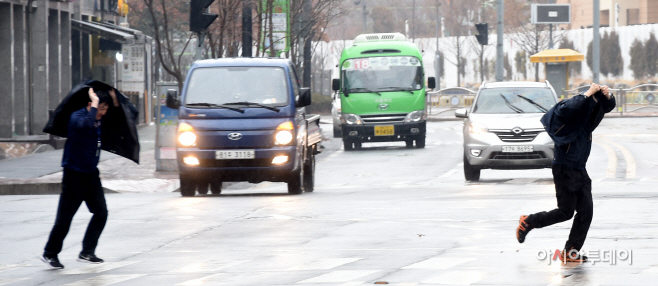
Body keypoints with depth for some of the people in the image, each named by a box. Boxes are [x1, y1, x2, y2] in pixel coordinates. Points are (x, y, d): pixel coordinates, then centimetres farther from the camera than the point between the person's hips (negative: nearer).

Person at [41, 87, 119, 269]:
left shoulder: (101, 119, 6)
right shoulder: (77, 117, -16)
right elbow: (87, 124, -38)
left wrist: (114, 100, -1)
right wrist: (95, 102, -27)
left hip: (91, 174, 7)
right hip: (74, 174, -7)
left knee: (101, 213, 1)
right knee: (65, 218, -2)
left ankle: (87, 252, 10)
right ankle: (50, 254, 11)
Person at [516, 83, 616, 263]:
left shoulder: (588, 115, 7)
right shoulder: (573, 114, -16)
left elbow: (608, 106, 15)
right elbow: (565, 109, -40)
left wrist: (607, 96, -8)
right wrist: (587, 95, -35)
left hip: (580, 172, 8)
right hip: (565, 171, -8)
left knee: (586, 211, 0)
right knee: (566, 212, -4)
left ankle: (570, 252, 5)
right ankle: (527, 223, 16)